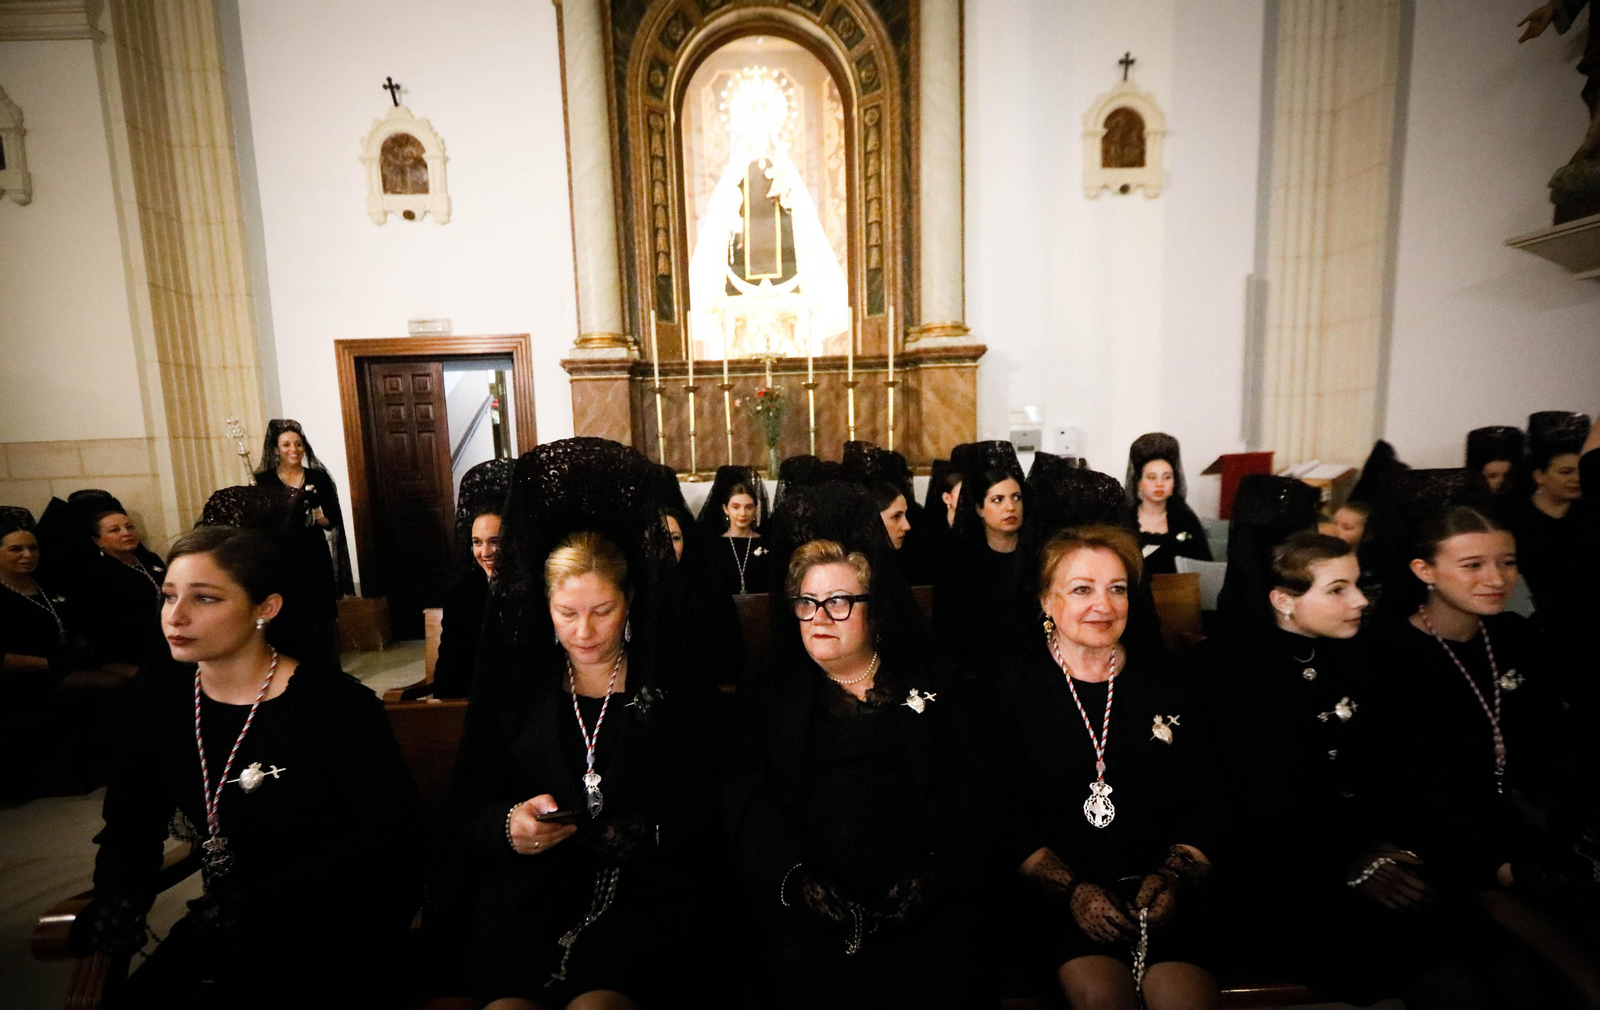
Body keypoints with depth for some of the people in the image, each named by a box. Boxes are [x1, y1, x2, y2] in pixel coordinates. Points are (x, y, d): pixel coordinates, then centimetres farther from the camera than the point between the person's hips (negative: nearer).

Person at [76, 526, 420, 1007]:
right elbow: (130, 825, 10)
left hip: (336, 922, -5)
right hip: (225, 922, 6)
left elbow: (387, 835, -17)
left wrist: (257, 905, -22)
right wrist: (117, 895, -10)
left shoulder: (335, 704, -17)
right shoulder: (160, 699, 2)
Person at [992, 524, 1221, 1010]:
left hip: (1158, 891, 3)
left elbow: (1204, 802, 8)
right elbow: (1007, 819, -3)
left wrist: (1173, 879, -6)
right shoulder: (1015, 688, -3)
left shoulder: (1165, 679, 7)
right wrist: (1072, 890, -12)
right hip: (1054, 893, -2)